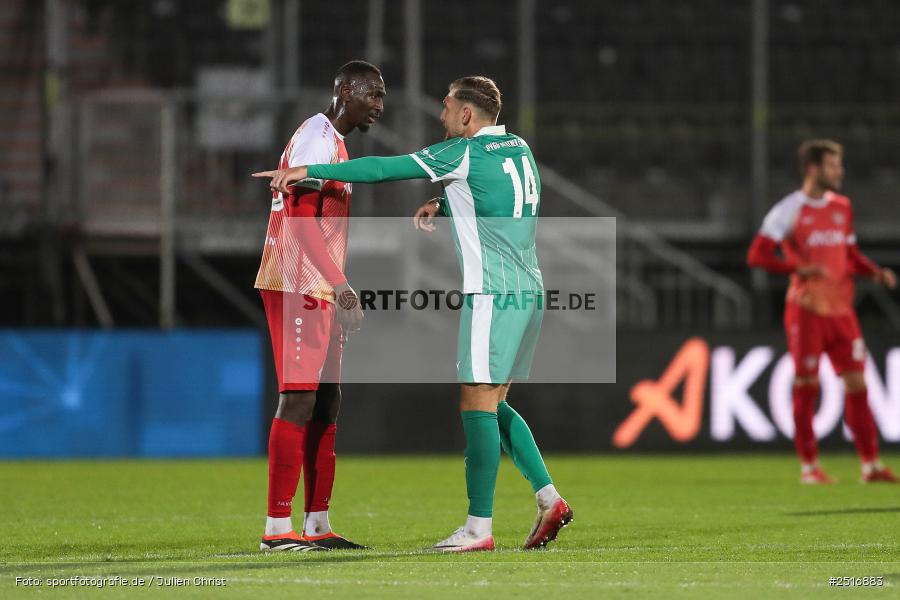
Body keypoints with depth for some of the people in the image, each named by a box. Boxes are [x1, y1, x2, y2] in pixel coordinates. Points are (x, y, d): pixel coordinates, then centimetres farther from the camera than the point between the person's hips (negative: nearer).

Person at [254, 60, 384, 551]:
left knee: (326, 402, 9)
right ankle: (277, 528, -12)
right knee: (299, 399, -11)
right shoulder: (317, 137, -11)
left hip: (318, 292, 10)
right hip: (296, 288, -10)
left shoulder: (333, 142, 20)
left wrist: (336, 293, 24)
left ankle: (317, 525, 12)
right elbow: (301, 219, -22)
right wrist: (341, 286, -28)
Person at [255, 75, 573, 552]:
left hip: (493, 294, -9)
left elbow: (385, 169, -11)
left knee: (477, 403, -7)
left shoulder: (465, 153, -9)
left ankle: (479, 527, -10)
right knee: (492, 405, 14)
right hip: (528, 292, 9)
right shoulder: (519, 149, 15)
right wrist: (442, 206, 15)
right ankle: (549, 499, 7)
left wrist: (309, 171, -7)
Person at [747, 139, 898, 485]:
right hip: (806, 310, -5)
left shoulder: (842, 207, 13)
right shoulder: (789, 209, -6)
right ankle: (809, 466, 6)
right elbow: (757, 255, -11)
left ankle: (871, 465, 4)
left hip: (841, 310, 5)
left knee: (856, 383, 1)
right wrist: (799, 269, -23)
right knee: (807, 386, -2)